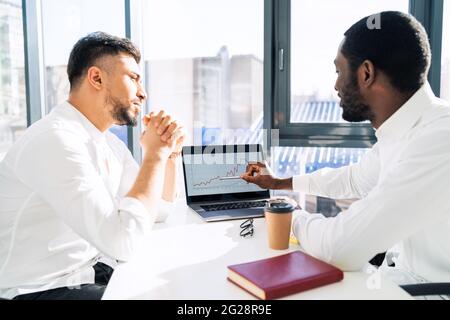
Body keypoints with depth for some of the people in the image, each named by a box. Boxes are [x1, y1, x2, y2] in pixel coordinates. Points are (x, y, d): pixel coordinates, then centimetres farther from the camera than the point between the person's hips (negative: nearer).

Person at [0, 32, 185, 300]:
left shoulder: (110, 142, 4)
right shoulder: (55, 140, -24)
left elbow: (159, 209, 12)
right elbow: (124, 241, -31)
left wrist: (171, 152, -3)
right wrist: (154, 154, -21)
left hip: (97, 269, 8)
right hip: (44, 288, -8)